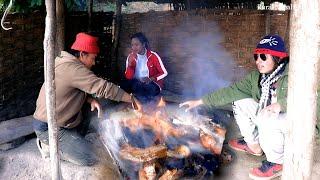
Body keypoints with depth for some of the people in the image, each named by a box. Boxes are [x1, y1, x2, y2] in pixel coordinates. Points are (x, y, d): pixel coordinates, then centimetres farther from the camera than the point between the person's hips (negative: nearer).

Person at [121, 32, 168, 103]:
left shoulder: (153, 56, -11)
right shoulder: (131, 57, -1)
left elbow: (164, 73, -8)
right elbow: (128, 77, -5)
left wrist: (151, 79, -23)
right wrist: (130, 63, -22)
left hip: (151, 84, -3)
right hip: (136, 84, 3)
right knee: (123, 85, -27)